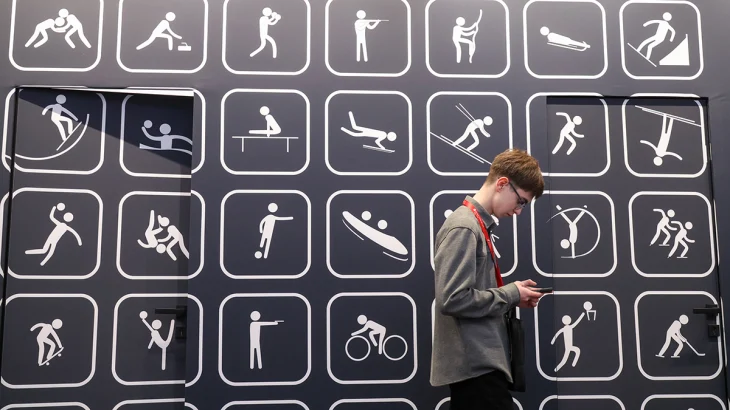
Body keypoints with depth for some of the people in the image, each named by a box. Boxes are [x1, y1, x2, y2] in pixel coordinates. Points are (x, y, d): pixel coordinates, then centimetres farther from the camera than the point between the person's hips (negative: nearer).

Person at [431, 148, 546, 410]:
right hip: (477, 365, -10)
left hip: (474, 363, 10)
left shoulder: (474, 225, 14)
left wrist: (512, 295, 5)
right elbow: (453, 300, -24)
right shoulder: (463, 228, -16)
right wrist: (511, 294, -13)